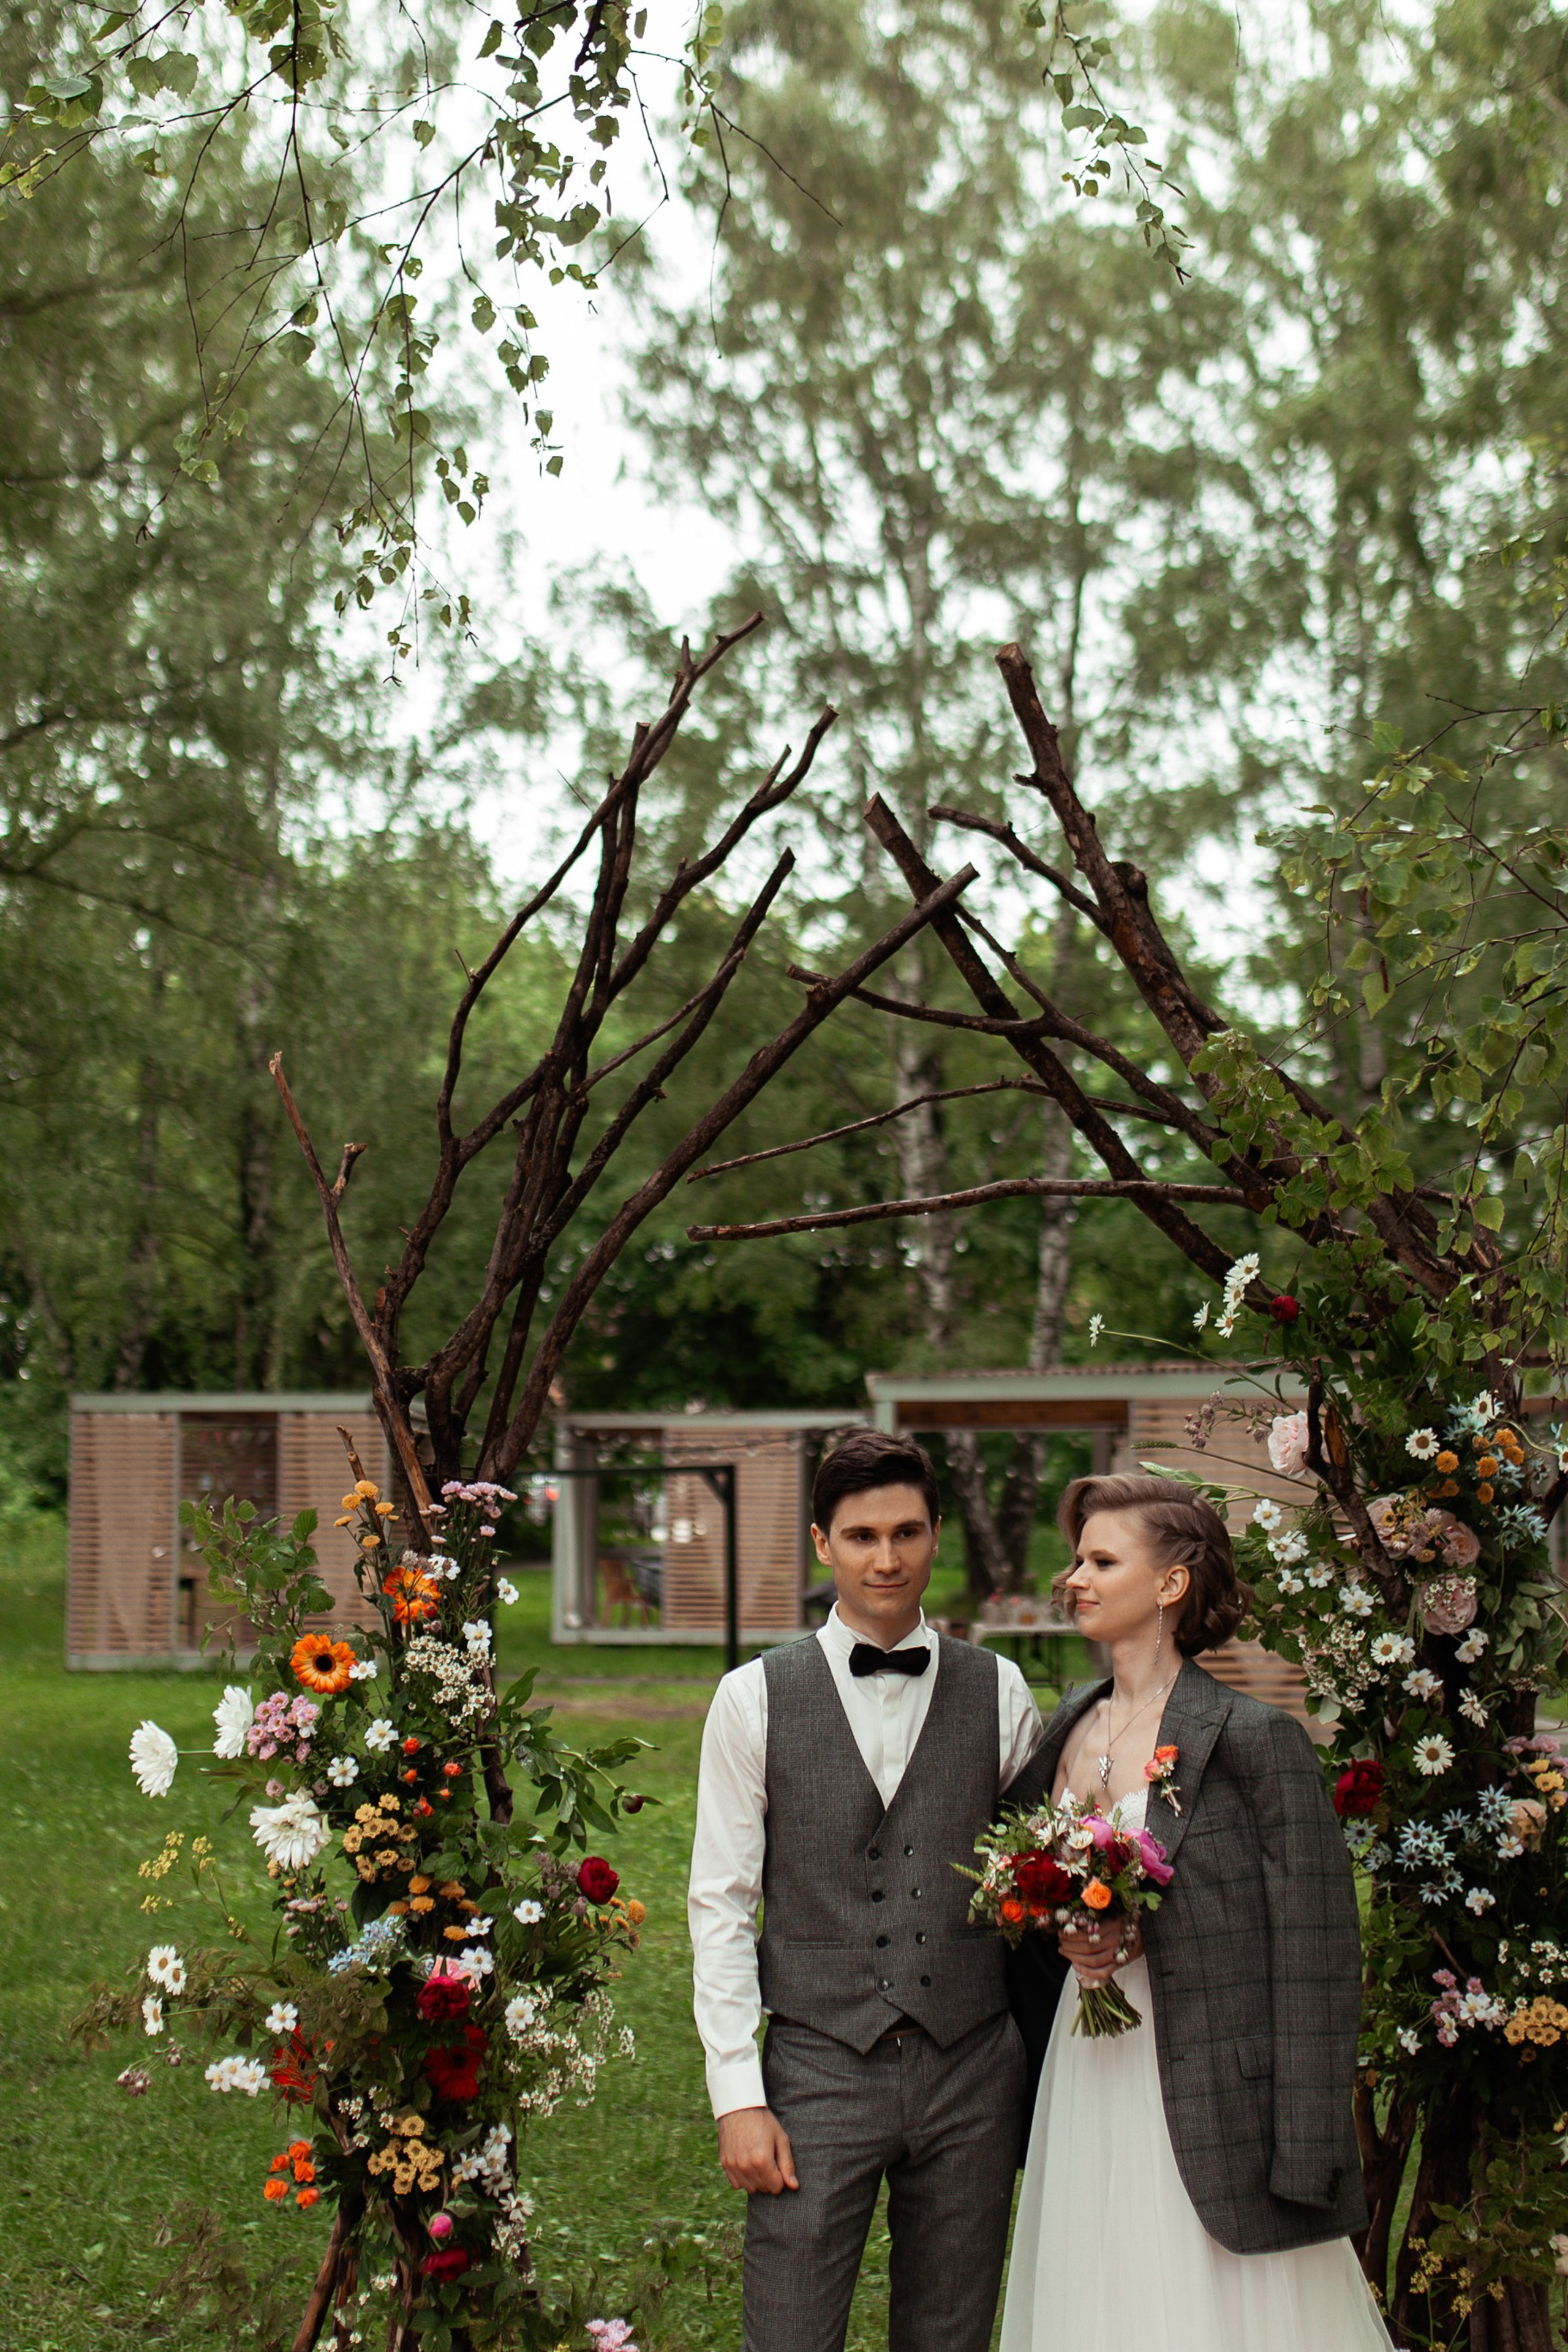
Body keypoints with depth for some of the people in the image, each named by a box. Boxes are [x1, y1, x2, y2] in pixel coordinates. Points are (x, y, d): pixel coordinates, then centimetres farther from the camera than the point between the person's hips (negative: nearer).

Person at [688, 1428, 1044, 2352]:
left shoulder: (1000, 1693, 6)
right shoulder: (756, 1698, 1)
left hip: (971, 2071, 2)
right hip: (818, 2073, -2)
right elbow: (720, 1904, 0)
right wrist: (738, 2095, -6)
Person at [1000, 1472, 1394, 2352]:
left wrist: (1303, 2167, -17)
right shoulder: (1070, 1726, 9)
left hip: (1207, 2109, -6)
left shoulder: (1256, 1739, -12)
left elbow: (1319, 1964, -13)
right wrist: (1063, 1933, -2)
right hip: (1085, 2086, 6)